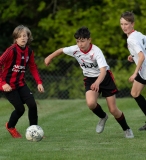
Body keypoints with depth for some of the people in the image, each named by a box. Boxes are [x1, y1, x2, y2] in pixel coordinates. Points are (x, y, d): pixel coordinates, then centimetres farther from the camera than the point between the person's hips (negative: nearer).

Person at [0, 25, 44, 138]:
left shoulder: (29, 52, 1)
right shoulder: (12, 51, -18)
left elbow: (33, 67, 13)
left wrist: (39, 82, 2)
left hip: (21, 84, 5)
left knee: (32, 104, -9)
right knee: (20, 108, -7)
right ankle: (10, 126, 23)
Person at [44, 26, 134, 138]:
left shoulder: (96, 51, -29)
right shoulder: (75, 49, -16)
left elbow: (103, 70, -40)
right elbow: (61, 50, 5)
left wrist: (97, 83, -56)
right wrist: (50, 57, 12)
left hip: (105, 77, -3)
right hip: (90, 78, 3)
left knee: (113, 110, -4)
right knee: (91, 103, -25)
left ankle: (127, 129, 23)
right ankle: (103, 117, 8)